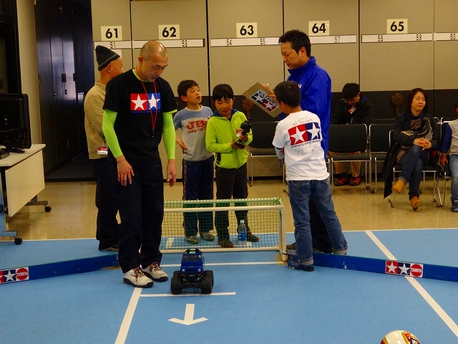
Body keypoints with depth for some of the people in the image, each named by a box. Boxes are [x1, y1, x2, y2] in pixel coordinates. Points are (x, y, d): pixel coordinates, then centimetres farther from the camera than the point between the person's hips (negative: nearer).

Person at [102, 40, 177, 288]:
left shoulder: (162, 86, 4)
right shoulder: (119, 84, -11)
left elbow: (168, 124, 9)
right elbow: (107, 124, -10)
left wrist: (171, 160, 2)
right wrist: (120, 159, -14)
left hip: (152, 161, 5)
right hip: (126, 163, -5)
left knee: (154, 213, 9)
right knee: (131, 216, -2)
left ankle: (150, 261, 23)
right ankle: (130, 268, 11)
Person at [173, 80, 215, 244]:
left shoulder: (208, 111, 2)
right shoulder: (181, 115, -7)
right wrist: (178, 141, -10)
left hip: (207, 159, 3)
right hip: (190, 161, -3)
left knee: (207, 196, 11)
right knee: (190, 197, 4)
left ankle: (206, 229, 23)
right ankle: (190, 232, 13)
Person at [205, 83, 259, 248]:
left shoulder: (240, 116, -2)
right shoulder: (213, 122, -12)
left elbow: (250, 136, 3)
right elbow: (210, 146, -14)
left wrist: (245, 138, -19)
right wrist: (230, 146, -22)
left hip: (241, 164, 4)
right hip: (224, 167, -4)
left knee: (242, 199, 18)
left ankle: (244, 230, 33)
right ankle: (223, 236, 14)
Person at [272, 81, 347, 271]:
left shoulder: (283, 125, -10)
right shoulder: (314, 117, 1)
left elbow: (280, 153, 3)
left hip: (298, 178, -4)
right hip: (320, 175, 4)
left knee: (302, 221, 4)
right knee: (329, 215, 16)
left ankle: (306, 260, 10)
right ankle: (341, 250, 27)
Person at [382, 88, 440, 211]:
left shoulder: (429, 120, 11)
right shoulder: (401, 118, 6)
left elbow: (436, 141, 2)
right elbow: (397, 136, -12)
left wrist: (430, 144, -25)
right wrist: (414, 141, -32)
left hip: (423, 154, 1)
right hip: (403, 153, -1)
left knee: (415, 149, -38)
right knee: (418, 164, -37)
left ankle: (402, 180, -45)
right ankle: (414, 195, -35)